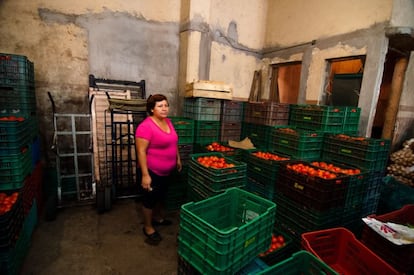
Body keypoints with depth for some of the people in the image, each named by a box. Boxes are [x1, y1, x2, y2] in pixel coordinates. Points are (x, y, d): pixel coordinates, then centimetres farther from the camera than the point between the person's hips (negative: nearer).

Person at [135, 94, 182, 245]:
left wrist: (178, 159, 16)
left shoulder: (168, 122, 3)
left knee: (161, 195, 24)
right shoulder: (146, 126, -23)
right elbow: (141, 152, -24)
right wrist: (145, 175, -24)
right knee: (150, 198, 10)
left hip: (166, 170, 8)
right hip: (152, 171, -8)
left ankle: (158, 218, 46)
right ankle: (148, 227, 29)